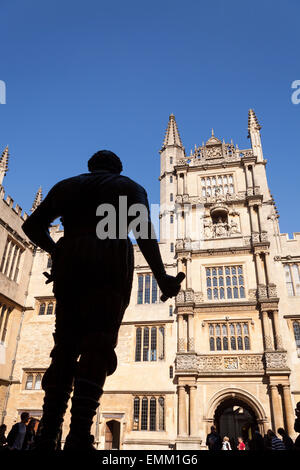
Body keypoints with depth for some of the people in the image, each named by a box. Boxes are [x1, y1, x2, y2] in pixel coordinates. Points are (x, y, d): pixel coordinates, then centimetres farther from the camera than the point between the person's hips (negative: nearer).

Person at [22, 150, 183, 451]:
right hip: (110, 259, -3)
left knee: (65, 346, 5)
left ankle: (47, 436, -1)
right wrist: (161, 276, -5)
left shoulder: (68, 185, 27)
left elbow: (32, 225, 18)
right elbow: (143, 230, -1)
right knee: (98, 345, -10)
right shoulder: (129, 187, 19)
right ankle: (79, 437, -21)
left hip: (70, 260, 3)